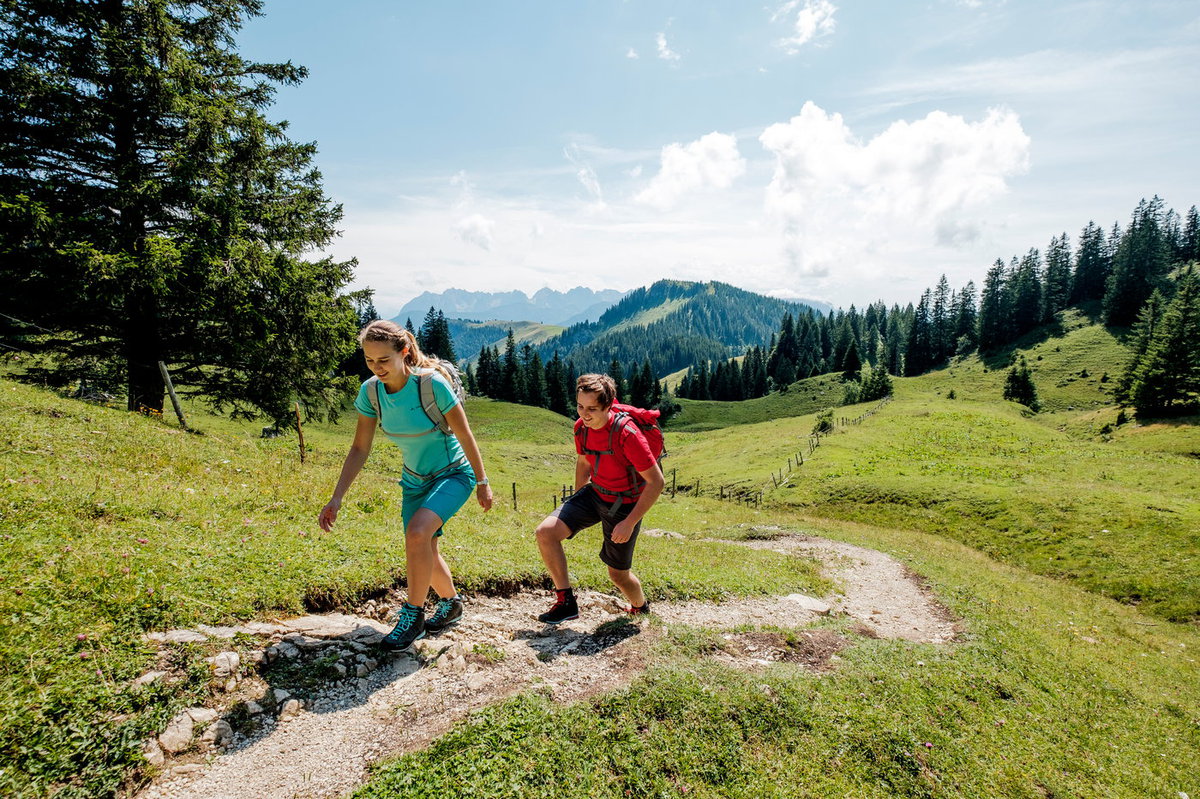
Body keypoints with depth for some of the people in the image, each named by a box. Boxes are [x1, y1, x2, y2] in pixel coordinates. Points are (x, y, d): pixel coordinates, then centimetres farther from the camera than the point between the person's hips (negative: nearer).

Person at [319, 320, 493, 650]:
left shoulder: (432, 384, -27)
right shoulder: (371, 391, -12)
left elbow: (465, 436, -17)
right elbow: (360, 449, -5)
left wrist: (482, 482, -9)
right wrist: (336, 498, -9)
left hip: (454, 474, -6)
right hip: (415, 480, 6)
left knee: (417, 532, -28)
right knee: (425, 553, 12)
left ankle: (413, 616, -8)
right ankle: (451, 603, 41)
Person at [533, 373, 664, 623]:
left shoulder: (626, 434, -29)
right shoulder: (581, 427, -8)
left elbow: (656, 482, -24)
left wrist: (630, 523, -24)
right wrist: (574, 507, 20)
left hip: (624, 504, -6)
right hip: (593, 493, 6)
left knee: (618, 573, 9)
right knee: (545, 532, -14)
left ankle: (641, 608, 45)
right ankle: (566, 602, 0)